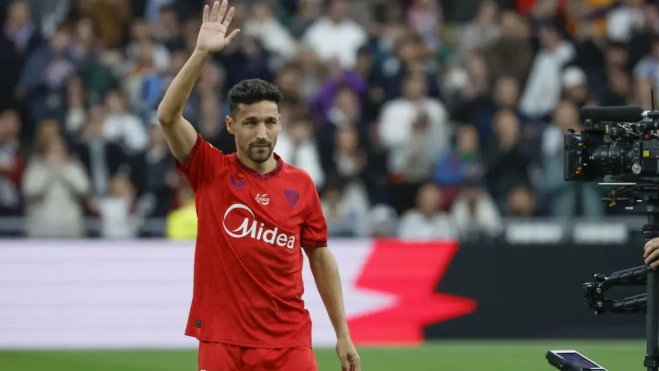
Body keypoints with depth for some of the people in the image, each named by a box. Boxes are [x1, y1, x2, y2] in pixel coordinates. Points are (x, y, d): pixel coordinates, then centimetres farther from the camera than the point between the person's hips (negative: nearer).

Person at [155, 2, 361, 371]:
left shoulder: (301, 184, 5)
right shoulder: (211, 172, 0)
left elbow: (321, 258, 11)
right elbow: (168, 116, -13)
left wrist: (343, 334, 9)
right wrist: (202, 53, -20)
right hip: (223, 341, -1)